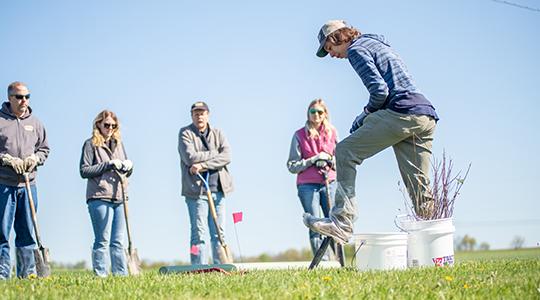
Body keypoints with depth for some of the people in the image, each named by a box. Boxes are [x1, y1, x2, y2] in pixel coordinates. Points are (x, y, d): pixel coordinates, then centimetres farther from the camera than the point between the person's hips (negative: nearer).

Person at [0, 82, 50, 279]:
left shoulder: (35, 123, 13)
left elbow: (44, 149, 20)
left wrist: (35, 158, 0)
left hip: (28, 185, 4)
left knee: (27, 232, 8)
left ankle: (28, 272, 13)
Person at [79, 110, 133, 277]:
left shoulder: (118, 144, 19)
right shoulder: (91, 144, 1)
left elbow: (126, 172, 23)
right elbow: (84, 171, -8)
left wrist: (128, 167, -1)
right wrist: (109, 164, -13)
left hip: (119, 198, 6)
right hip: (99, 198, -6)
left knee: (118, 241, 6)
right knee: (103, 241, -5)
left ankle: (121, 275, 7)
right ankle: (100, 275, -3)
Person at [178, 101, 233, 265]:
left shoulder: (218, 134, 12)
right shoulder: (185, 133, 2)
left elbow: (226, 157, -4)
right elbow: (190, 157, -13)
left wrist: (203, 165, -14)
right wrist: (215, 154, -7)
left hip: (218, 189, 4)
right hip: (196, 190, -4)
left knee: (219, 233, 5)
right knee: (199, 233, -8)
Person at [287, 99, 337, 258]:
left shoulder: (332, 132, 8)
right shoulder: (300, 135, 2)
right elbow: (292, 166, 0)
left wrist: (328, 160, -6)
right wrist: (313, 160, -10)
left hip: (330, 183, 1)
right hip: (307, 186, -1)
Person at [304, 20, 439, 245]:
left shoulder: (356, 49, 2)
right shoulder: (378, 45, 32)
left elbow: (379, 90, -10)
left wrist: (364, 117, 5)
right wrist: (368, 118, 19)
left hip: (401, 112, -9)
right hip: (426, 117, 9)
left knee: (345, 152, -6)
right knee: (419, 188, 7)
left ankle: (341, 222, -14)